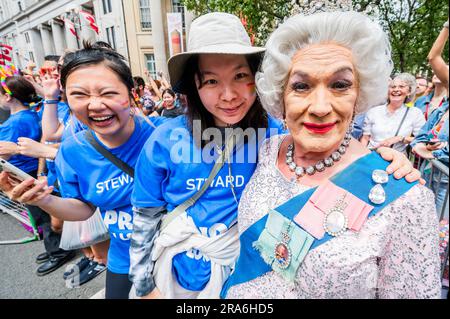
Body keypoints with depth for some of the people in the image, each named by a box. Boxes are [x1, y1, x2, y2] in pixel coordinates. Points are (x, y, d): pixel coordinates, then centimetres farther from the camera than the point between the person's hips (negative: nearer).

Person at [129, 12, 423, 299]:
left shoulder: (274, 134, -18)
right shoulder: (165, 141, -20)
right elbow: (146, 219, -9)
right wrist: (146, 286, 0)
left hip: (247, 275, 0)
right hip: (179, 275, 1)